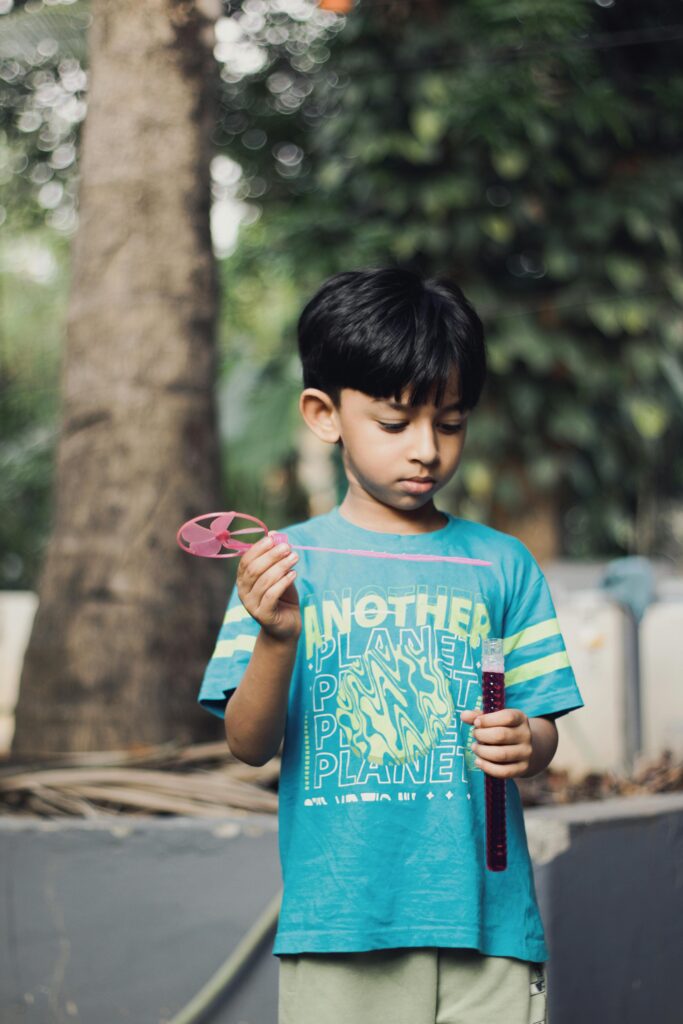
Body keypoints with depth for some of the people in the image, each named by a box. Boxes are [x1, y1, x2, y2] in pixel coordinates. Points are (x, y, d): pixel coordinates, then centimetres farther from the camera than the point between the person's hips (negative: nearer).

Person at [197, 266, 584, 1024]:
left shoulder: (500, 564, 6)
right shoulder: (288, 563, 2)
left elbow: (542, 730, 7)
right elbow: (250, 746, -2)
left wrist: (524, 743, -15)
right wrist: (277, 640, -19)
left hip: (483, 914, 1)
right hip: (336, 924, -1)